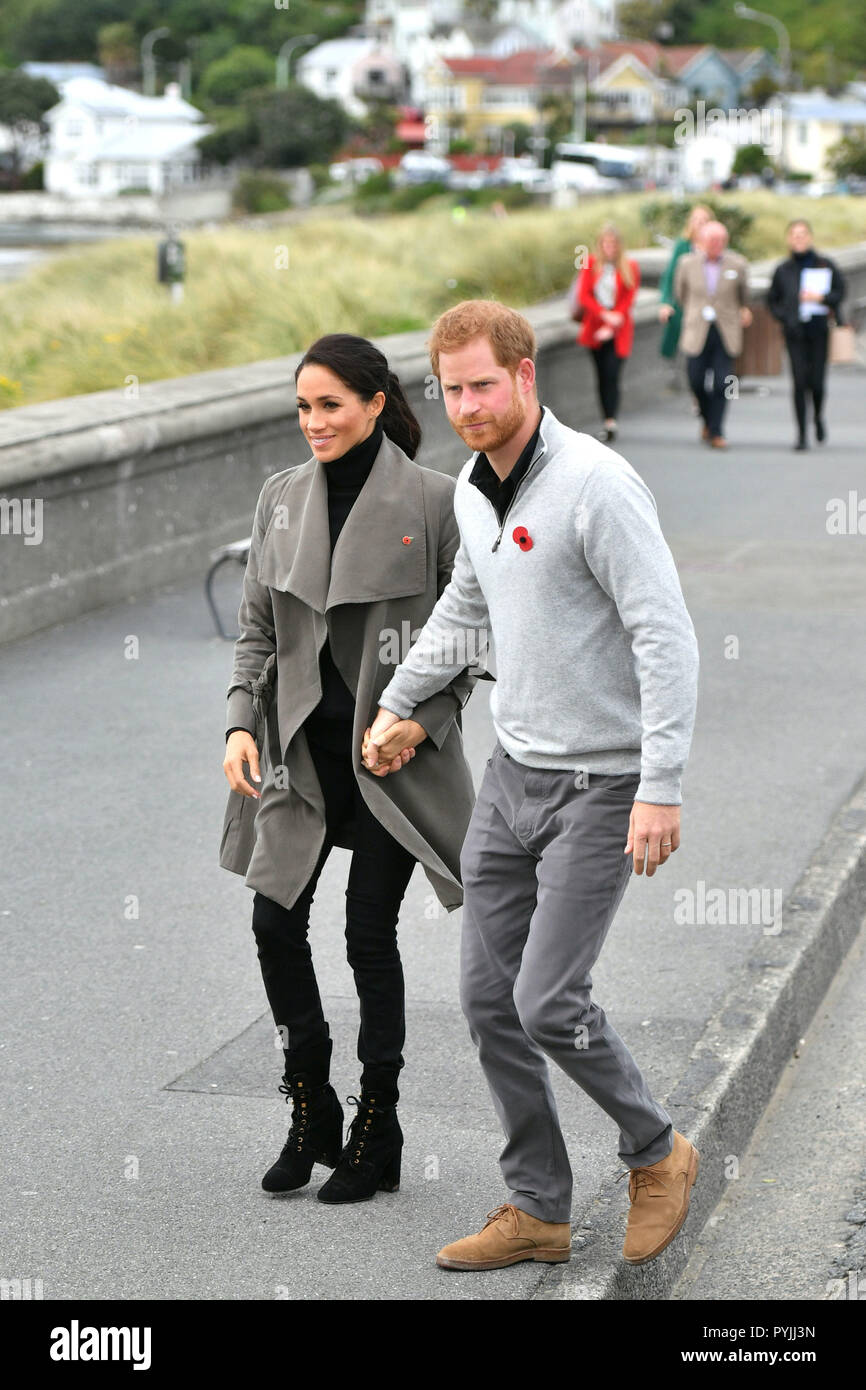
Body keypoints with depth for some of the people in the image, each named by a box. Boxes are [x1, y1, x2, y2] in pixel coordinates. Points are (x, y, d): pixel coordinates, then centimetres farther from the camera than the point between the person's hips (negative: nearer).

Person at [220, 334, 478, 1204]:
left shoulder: (432, 501, -8)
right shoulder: (280, 498, 6)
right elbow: (256, 628, 10)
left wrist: (423, 720, -13)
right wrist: (242, 722, -2)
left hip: (393, 752, -4)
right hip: (304, 749, 4)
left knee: (369, 936, -1)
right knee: (275, 921, 0)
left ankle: (376, 1134, 15)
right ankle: (309, 1114, 19)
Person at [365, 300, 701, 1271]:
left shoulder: (595, 485, -18)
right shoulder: (473, 488, 9)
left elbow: (667, 636, -21)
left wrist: (661, 787, -24)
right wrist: (396, 701, 30)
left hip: (599, 786, -8)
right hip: (511, 774, 8)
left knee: (548, 1002, -9)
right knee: (489, 998, 6)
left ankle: (656, 1154, 17)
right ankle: (537, 1210, 19)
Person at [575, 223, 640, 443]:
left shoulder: (630, 268, 1)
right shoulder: (591, 264, 5)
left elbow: (628, 301, -1)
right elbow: (583, 296, 0)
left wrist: (611, 327, -11)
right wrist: (604, 314, -14)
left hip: (617, 332, -2)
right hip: (595, 327, 2)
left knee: (612, 375, -15)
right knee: (602, 377, 5)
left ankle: (611, 423, -21)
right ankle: (608, 422, 12)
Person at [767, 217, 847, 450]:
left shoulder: (826, 265, 3)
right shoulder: (782, 270, 6)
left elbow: (840, 291, 5)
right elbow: (772, 300, 13)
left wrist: (822, 298, -14)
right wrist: (784, 318, -3)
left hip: (820, 332, 0)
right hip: (795, 333, 0)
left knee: (817, 382, -4)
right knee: (799, 381, -7)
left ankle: (818, 416, 28)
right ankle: (801, 433, 0)